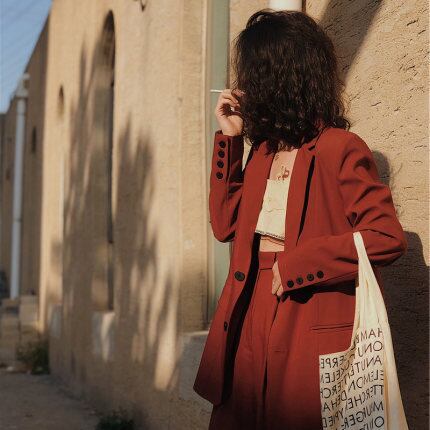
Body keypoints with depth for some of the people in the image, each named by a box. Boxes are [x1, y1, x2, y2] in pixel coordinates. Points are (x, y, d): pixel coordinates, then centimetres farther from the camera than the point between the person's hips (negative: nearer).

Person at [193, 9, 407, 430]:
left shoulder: (339, 148, -12)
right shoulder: (262, 150, 12)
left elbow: (387, 236, -17)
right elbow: (225, 224, 9)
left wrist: (296, 264, -18)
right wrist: (228, 138, 6)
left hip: (311, 328, -7)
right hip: (251, 319, 7)